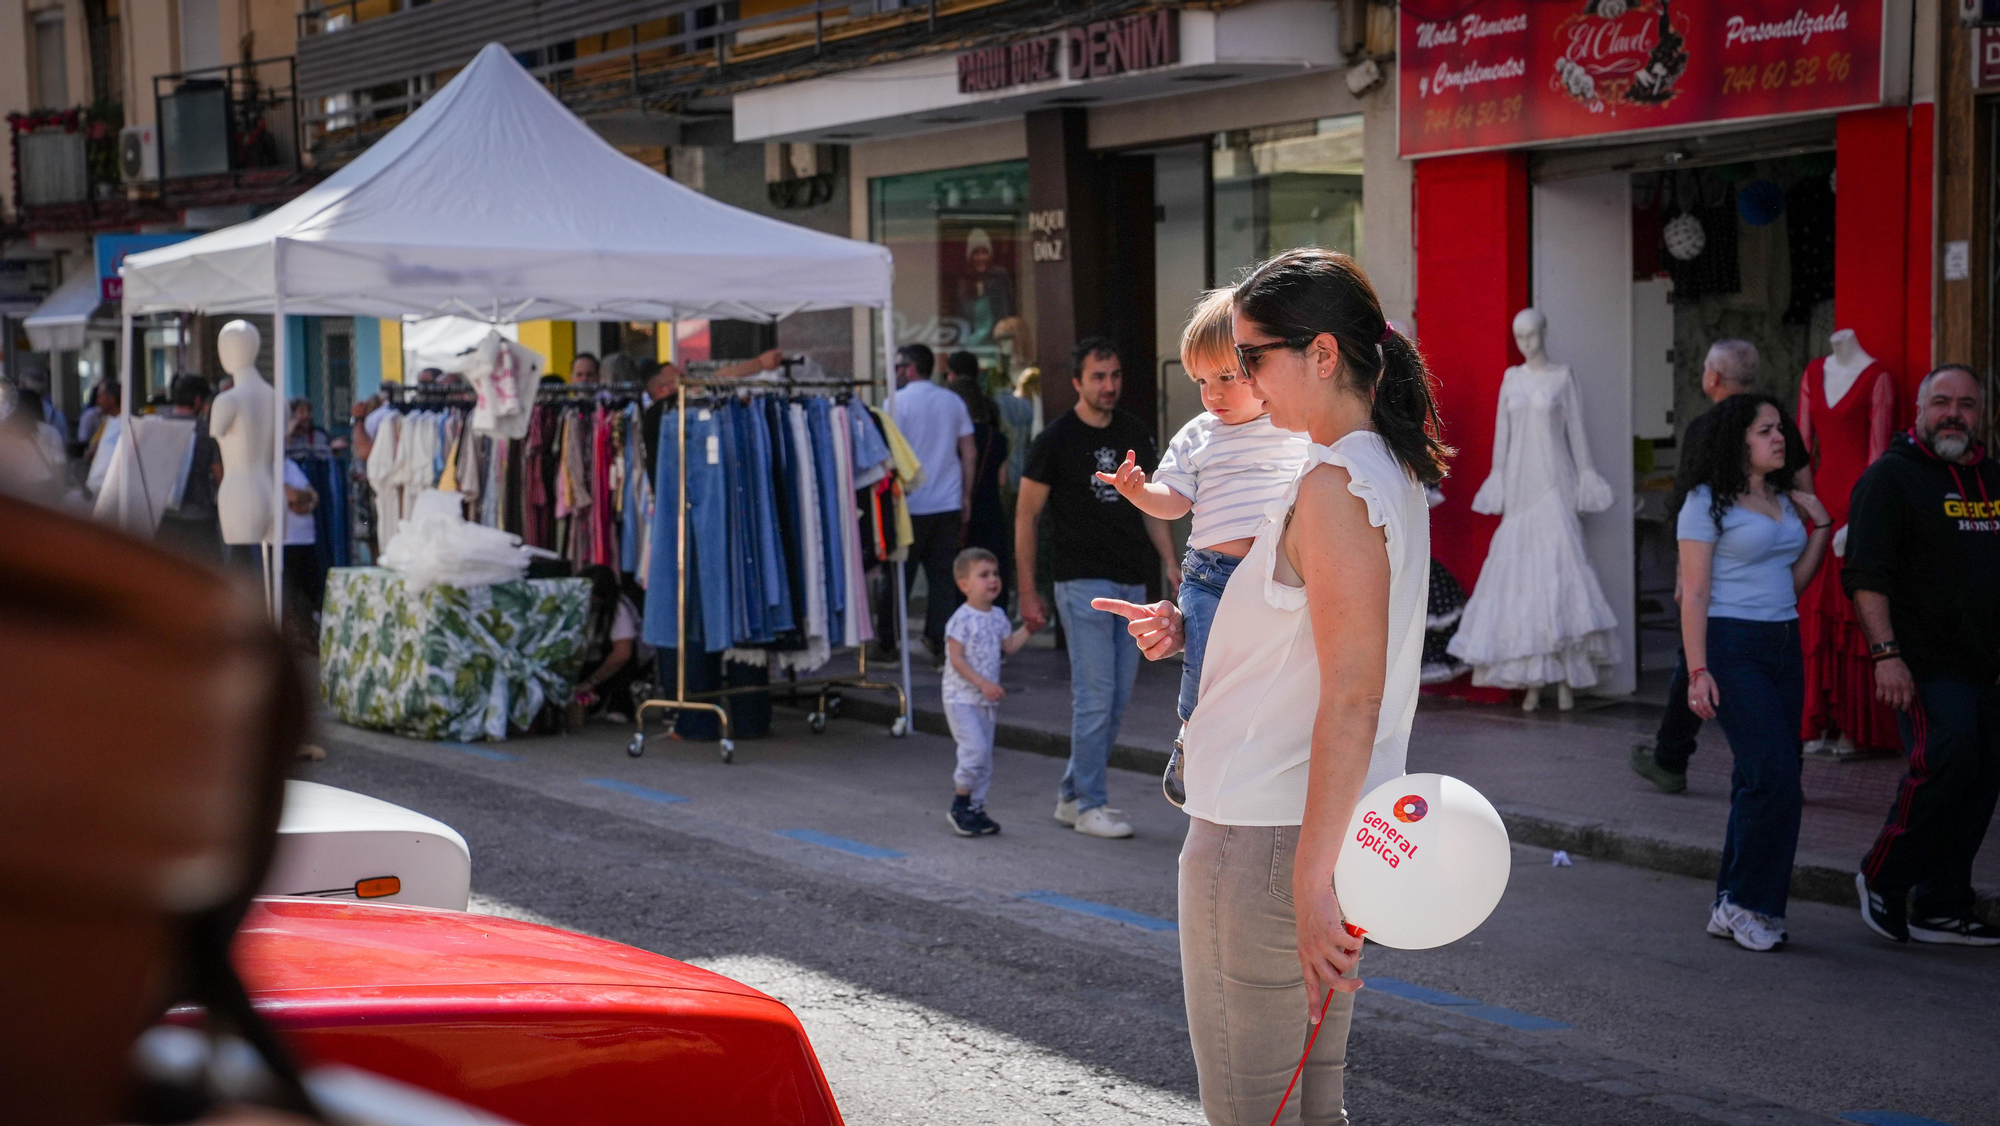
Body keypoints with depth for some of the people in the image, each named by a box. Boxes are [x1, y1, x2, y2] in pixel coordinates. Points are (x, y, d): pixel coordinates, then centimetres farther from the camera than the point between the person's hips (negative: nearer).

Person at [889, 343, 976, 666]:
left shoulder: (897, 402, -5)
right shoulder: (954, 402, 10)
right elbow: (970, 454, 8)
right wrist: (966, 497, 13)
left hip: (910, 506, -4)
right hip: (948, 505, 4)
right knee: (943, 576, 5)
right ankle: (941, 645, 0)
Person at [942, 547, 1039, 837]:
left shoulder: (998, 617, 8)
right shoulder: (962, 619, -15)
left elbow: (1009, 646, 17)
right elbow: (956, 660, -18)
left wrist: (1027, 629, 3)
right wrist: (983, 683, -24)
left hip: (986, 699, 8)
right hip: (962, 697, -8)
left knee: (985, 755, 9)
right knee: (975, 748, -15)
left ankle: (976, 807, 18)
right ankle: (960, 805, -1)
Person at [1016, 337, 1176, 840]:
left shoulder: (1135, 434, 10)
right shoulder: (1056, 440, -7)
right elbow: (1026, 516, -3)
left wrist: (1169, 563, 8)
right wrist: (1027, 592, -6)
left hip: (1131, 582, 6)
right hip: (1083, 582, -6)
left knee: (1117, 699, 9)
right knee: (1094, 697, -7)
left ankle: (1073, 795, 21)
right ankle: (1089, 805, 3)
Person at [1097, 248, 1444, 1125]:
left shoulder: (1334, 485, -19)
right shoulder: (1392, 472, 12)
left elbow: (1353, 698, -24)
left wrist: (1310, 879, -25)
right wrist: (1191, 631, 9)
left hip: (1267, 833, -10)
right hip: (1334, 828, 10)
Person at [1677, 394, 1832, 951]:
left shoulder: (1785, 501, 15)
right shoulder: (1707, 503, -6)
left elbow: (1793, 583, 17)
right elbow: (1694, 595, -10)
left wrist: (1820, 528, 7)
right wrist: (1698, 671, -16)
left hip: (1784, 647, 7)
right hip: (1732, 647, -7)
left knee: (1759, 782, 6)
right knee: (1776, 777, -14)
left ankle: (1733, 909, 13)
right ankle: (1744, 902, -1)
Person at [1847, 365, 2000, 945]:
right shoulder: (1890, 477, -6)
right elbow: (1866, 573, -13)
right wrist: (1886, 653, -21)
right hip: (1924, 663, -7)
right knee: (1944, 762, -18)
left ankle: (1941, 910, 13)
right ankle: (1881, 880, 0)